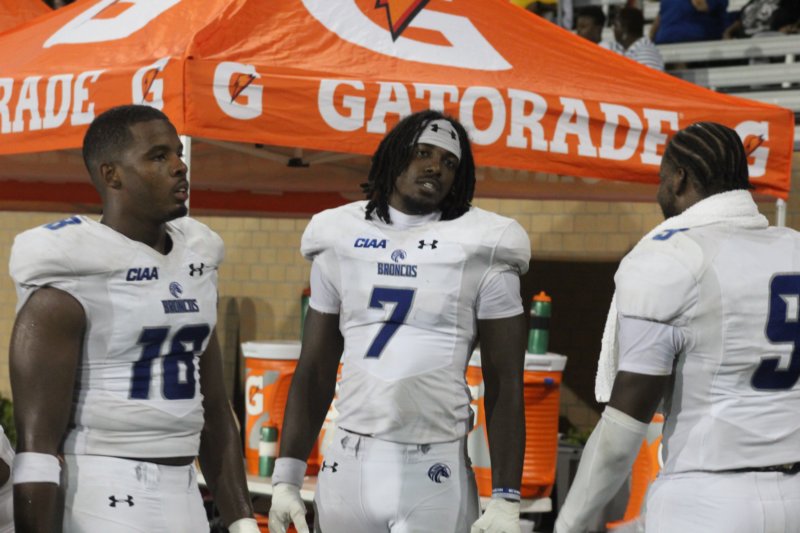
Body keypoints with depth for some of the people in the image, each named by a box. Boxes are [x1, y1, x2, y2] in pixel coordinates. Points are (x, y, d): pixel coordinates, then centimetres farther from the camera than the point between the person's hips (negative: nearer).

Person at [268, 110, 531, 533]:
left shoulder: (480, 253, 0)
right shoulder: (341, 242, 8)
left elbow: (505, 387, -2)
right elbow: (314, 372, 12)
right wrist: (286, 479, 6)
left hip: (436, 475, -3)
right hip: (350, 466, 3)